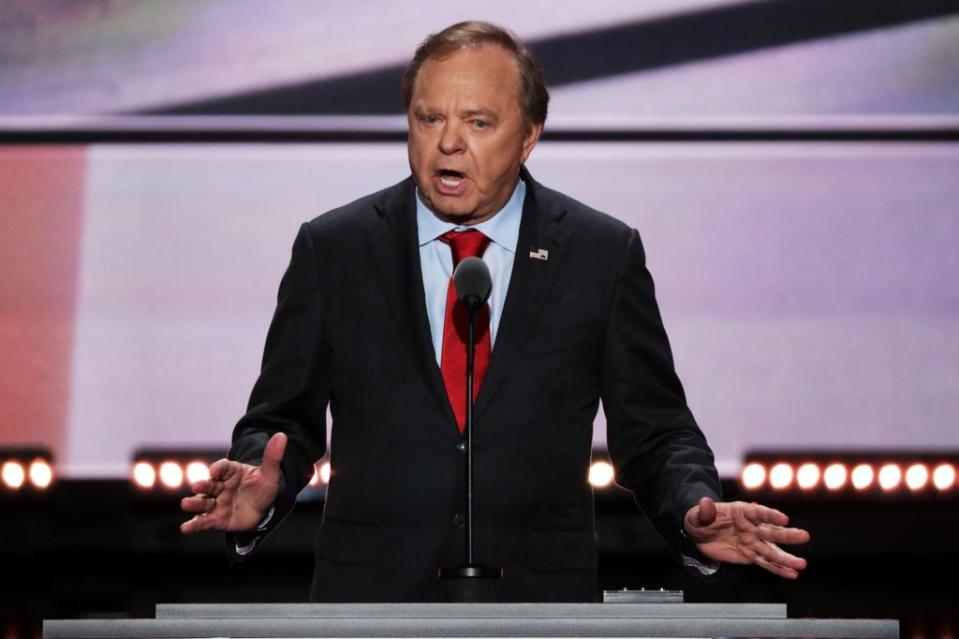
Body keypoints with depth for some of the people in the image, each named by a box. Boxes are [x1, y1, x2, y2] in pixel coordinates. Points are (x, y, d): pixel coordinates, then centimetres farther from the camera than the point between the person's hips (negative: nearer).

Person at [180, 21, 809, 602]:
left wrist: (695, 516, -17)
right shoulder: (332, 249, 2)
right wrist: (261, 488, -18)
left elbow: (654, 433, 3)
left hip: (540, 597, 0)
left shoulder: (604, 255, 1)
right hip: (373, 593, 0)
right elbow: (283, 421, 4)